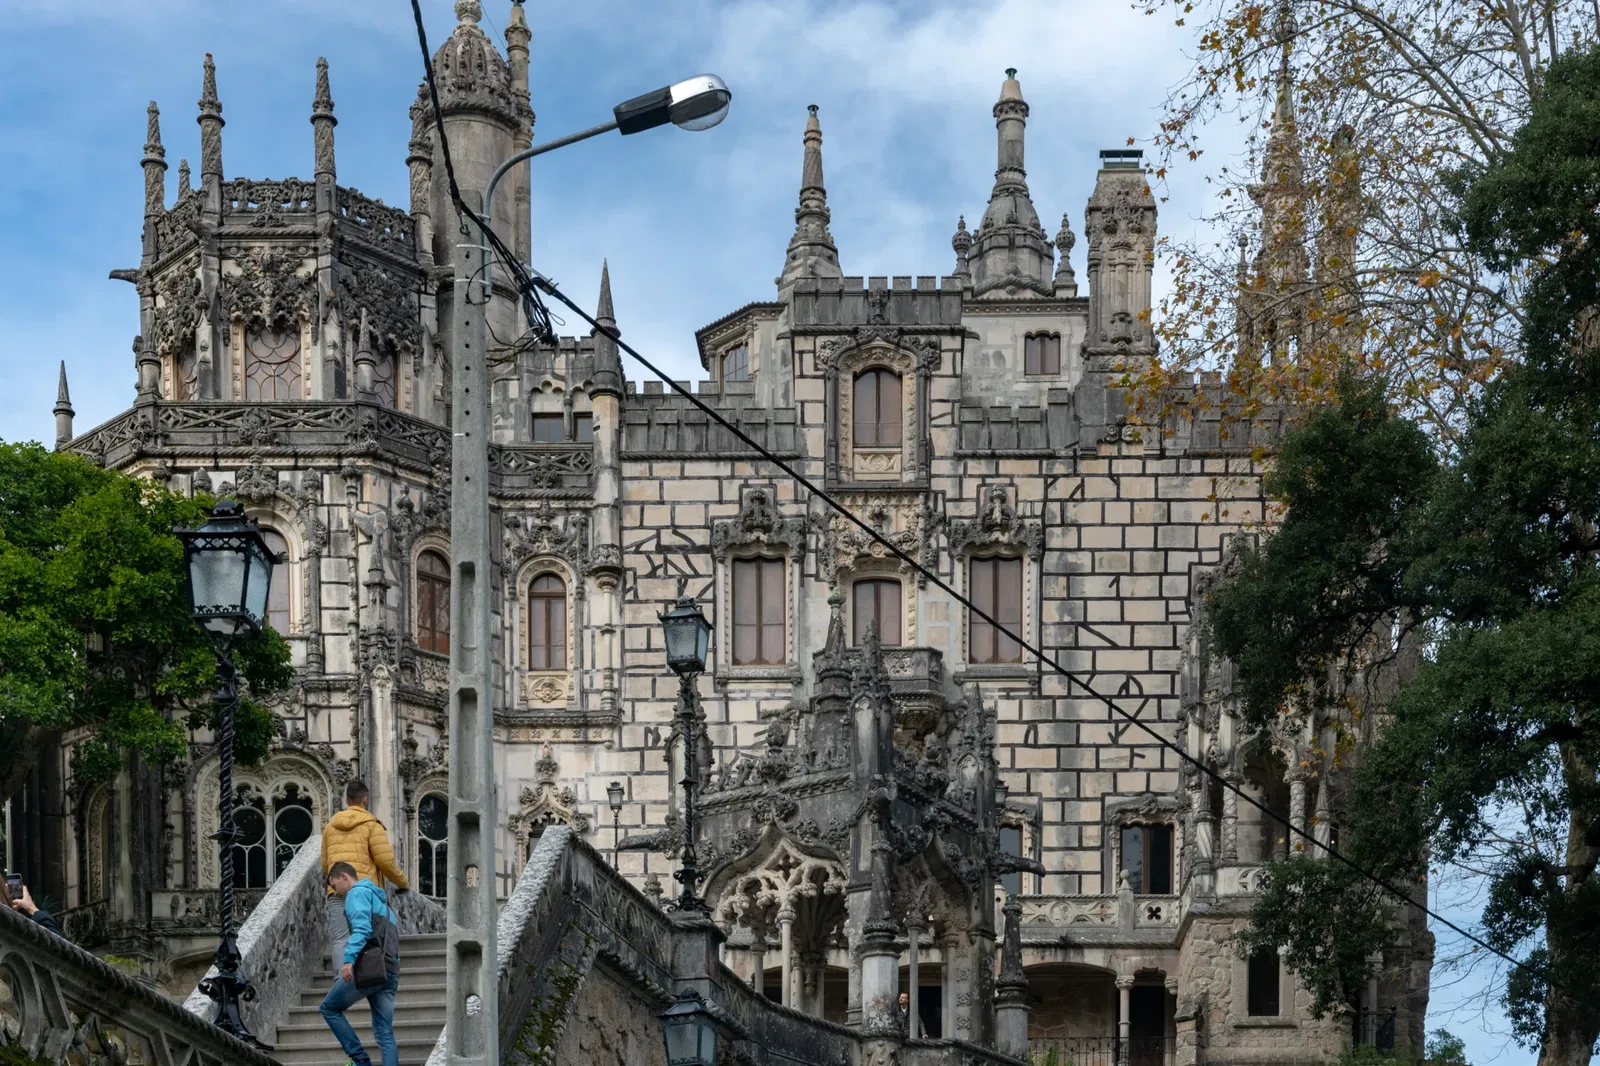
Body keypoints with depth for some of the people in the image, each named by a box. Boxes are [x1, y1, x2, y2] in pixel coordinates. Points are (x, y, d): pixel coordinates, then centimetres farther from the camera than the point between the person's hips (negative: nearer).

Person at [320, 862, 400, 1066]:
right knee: (385, 1034, 3)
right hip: (390, 971, 8)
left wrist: (349, 959, -27)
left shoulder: (357, 893, 2)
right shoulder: (380, 900, 31)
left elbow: (361, 928, -16)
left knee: (329, 1008, 8)